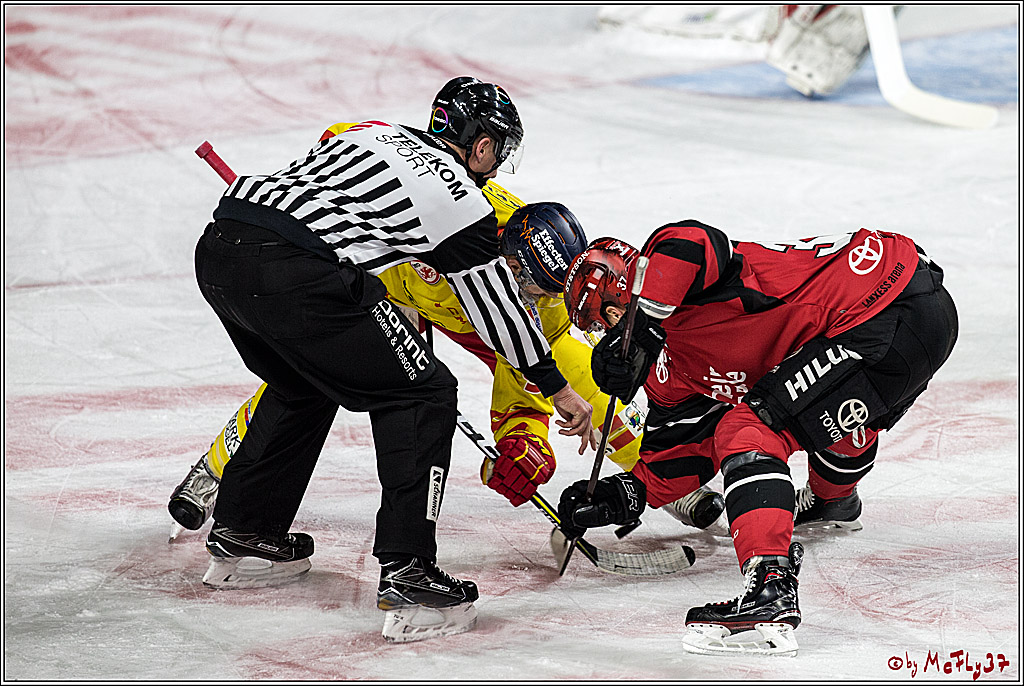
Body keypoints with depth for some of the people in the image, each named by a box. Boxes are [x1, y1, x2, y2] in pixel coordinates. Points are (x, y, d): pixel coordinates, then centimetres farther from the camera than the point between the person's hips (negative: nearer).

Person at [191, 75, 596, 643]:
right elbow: (497, 307, 14)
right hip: (295, 275, -8)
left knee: (303, 386, 33)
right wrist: (558, 388, 26)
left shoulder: (375, 133, 27)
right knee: (422, 396, 5)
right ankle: (408, 577, -4)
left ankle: (240, 537, 38)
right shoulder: (460, 200, 8)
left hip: (217, 248, 8)